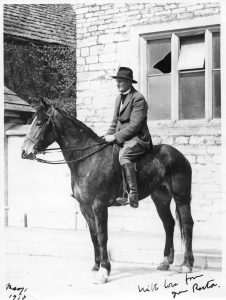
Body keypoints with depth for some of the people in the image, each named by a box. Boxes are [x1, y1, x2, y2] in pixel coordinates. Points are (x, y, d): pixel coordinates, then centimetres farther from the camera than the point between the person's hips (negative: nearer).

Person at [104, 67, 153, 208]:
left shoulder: (138, 98, -11)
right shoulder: (119, 98, 18)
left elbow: (134, 125, -18)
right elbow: (115, 122, 23)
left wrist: (115, 137, -21)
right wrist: (108, 136, 6)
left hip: (137, 138, -10)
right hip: (120, 138, 10)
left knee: (123, 155, -36)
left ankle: (132, 195, -40)